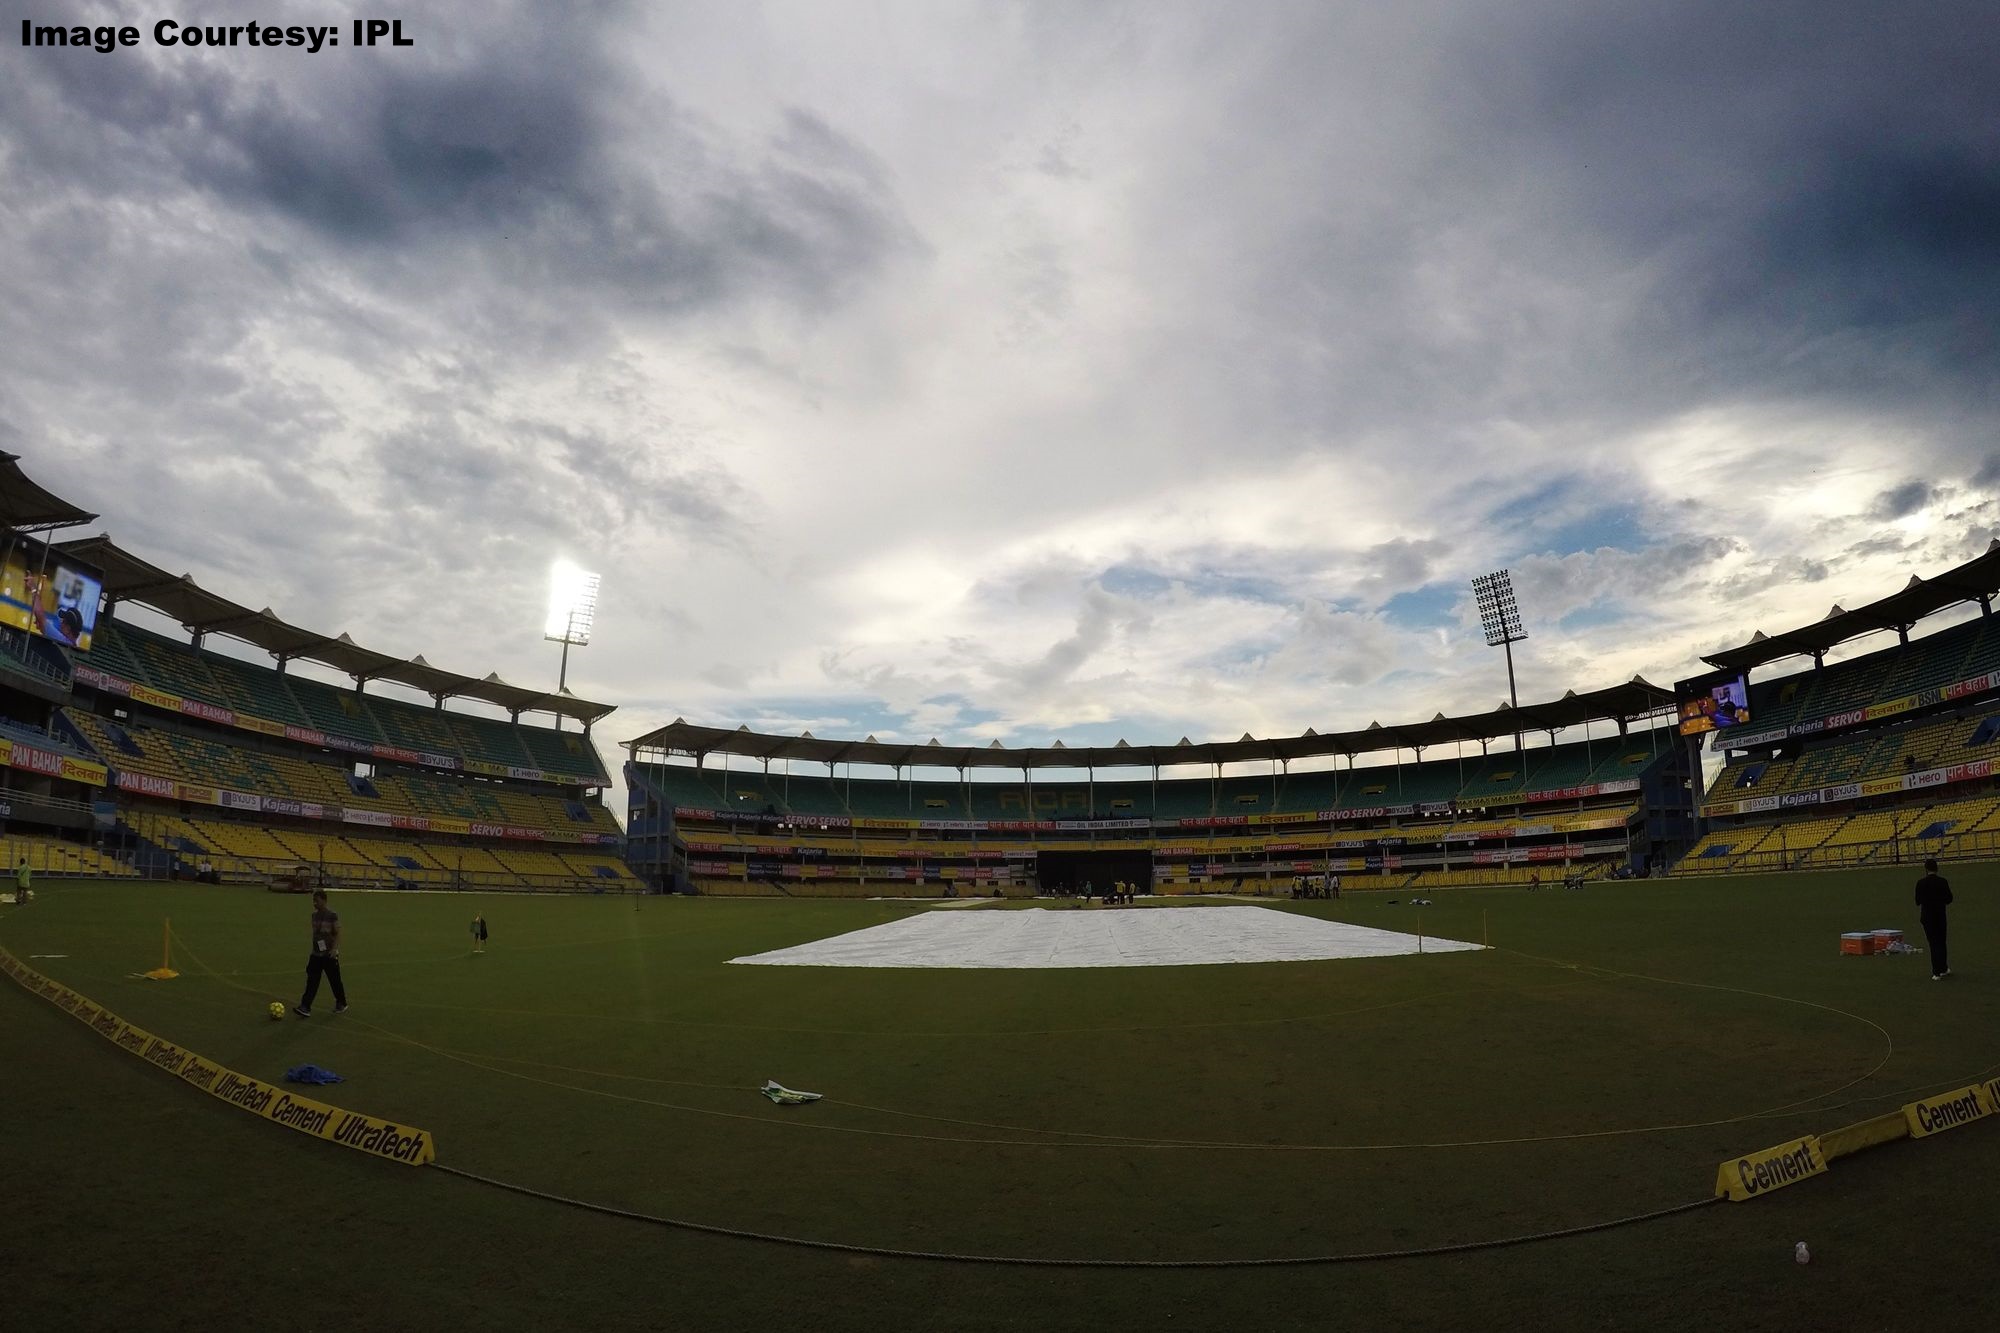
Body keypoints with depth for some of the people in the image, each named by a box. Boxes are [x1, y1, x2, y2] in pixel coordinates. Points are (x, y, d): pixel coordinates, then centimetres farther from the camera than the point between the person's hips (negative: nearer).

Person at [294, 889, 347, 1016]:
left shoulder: (332, 915, -12)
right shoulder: (314, 915, 6)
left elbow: (337, 934, -13)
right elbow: (315, 933, 17)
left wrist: (335, 949, -24)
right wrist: (313, 949, 20)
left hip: (329, 955, -5)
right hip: (316, 954, 5)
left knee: (335, 981, 6)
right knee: (311, 982, -4)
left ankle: (342, 1004, 21)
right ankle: (305, 1008, -7)